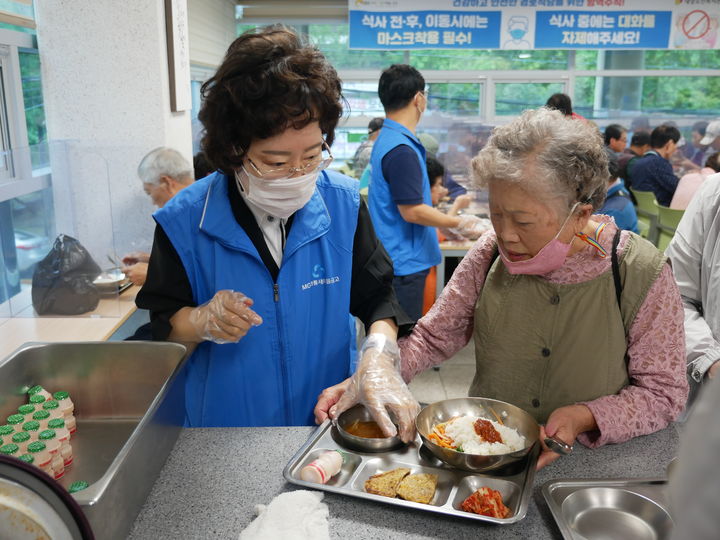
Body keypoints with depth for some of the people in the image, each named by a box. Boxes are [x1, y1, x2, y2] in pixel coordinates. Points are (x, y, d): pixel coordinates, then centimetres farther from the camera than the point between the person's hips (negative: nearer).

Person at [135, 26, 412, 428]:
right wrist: (203, 321, -26)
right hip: (224, 422, -1)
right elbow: (164, 322, -6)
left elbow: (378, 296, -3)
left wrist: (380, 351, -21)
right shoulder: (185, 221, -16)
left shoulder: (344, 203, -12)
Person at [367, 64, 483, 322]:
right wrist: (459, 223, -9)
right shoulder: (402, 150, -21)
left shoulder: (386, 139, 11)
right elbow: (412, 211, -22)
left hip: (392, 259, 10)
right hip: (404, 262, -10)